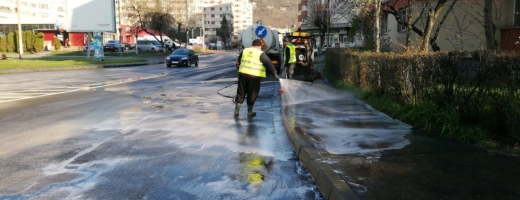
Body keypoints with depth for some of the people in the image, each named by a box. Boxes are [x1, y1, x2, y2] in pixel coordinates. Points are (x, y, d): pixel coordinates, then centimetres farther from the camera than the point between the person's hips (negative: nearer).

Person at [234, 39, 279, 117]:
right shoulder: (261, 54, -4)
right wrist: (274, 73, -3)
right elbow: (269, 64, -7)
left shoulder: (244, 51, 12)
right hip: (254, 76, -4)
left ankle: (236, 111, 15)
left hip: (243, 74, 4)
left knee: (240, 92, 13)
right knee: (252, 94, 8)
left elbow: (239, 61, 26)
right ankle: (250, 112, 15)